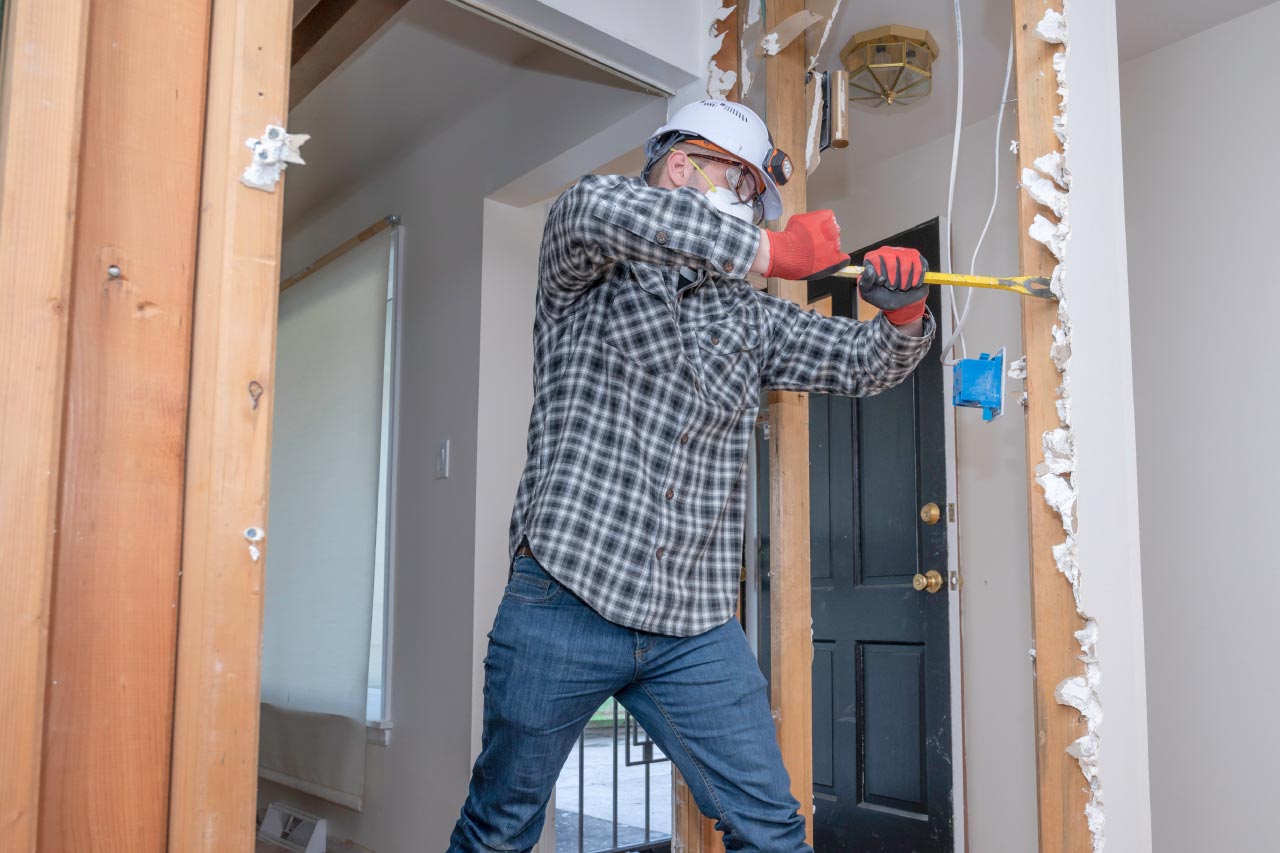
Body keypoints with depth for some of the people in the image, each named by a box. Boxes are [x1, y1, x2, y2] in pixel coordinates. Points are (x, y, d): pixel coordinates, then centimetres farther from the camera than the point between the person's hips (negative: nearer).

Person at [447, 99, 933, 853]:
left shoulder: (748, 315, 16)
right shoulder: (589, 271, 3)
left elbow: (867, 363, 17)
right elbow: (596, 208, -20)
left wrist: (903, 315, -7)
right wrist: (771, 251, -21)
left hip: (695, 627, 4)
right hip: (565, 601, -4)